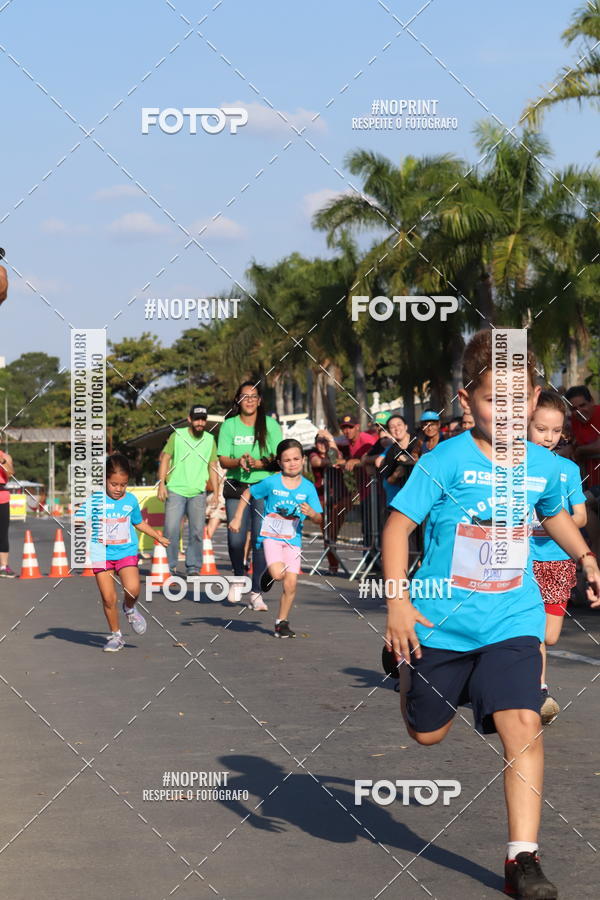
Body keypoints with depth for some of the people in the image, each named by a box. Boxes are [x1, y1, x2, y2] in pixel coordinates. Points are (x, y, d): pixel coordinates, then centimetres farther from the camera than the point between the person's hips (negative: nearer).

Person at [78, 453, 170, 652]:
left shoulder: (131, 501, 6)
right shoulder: (95, 500, -5)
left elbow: (139, 522, 24)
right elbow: (78, 520, -9)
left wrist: (157, 536, 31)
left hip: (126, 552, 1)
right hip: (101, 554, -1)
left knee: (132, 589, -20)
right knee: (108, 597, -3)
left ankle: (129, 609, 15)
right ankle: (115, 635, 15)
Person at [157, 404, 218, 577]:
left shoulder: (210, 440, 10)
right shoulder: (177, 436, 1)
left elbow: (212, 467, 14)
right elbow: (165, 458, 2)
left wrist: (216, 492, 10)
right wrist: (161, 484, -7)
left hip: (198, 493, 3)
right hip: (176, 491, -2)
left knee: (197, 531, 1)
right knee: (171, 529, -7)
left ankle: (193, 568, 9)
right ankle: (170, 567, 1)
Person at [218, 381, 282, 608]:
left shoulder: (270, 425, 3)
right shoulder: (229, 425, 5)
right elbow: (223, 460, 2)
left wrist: (259, 464, -17)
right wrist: (239, 462, -19)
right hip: (236, 487, 0)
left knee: (261, 540, -6)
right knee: (235, 538, -8)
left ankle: (256, 592, 3)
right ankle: (238, 579, 22)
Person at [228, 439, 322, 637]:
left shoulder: (308, 488, -1)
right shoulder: (271, 483, -6)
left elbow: (318, 520, 1)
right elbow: (247, 493, 10)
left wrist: (311, 513, -21)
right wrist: (237, 518, 7)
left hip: (293, 540, 2)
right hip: (271, 536, -2)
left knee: (291, 584, -3)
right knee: (278, 573, -25)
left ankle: (282, 622, 16)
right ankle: (267, 574, 13)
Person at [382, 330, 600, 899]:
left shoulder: (542, 465, -1)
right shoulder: (446, 461, -15)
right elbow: (398, 524, -12)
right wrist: (397, 602, -20)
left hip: (511, 623, 2)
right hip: (441, 622, -1)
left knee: (521, 724, -17)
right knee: (427, 733, 14)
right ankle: (405, 666, 51)